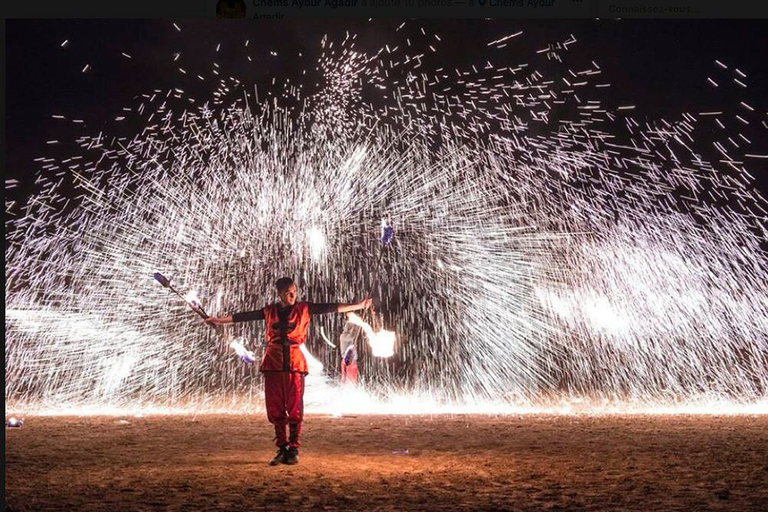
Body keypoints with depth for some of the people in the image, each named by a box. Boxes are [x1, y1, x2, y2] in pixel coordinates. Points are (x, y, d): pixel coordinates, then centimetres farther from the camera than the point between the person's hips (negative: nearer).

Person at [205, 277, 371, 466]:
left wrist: (359, 306, -5)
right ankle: (282, 449, 13)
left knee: (295, 408, -2)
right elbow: (244, 316, 13)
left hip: (294, 363, -2)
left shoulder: (303, 309, 4)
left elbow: (331, 308, 0)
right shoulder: (270, 311, 9)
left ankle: (293, 450, 6)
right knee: (275, 408, 4)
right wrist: (219, 320, 15)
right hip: (273, 363, 2)